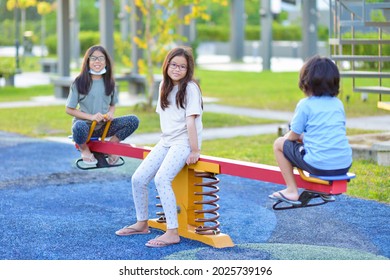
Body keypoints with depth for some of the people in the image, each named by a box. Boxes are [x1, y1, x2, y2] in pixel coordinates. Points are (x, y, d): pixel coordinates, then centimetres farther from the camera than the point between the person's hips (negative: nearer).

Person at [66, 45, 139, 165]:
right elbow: (69, 109, -5)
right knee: (79, 127, -42)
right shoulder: (79, 82, -6)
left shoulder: (108, 82, 6)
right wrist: (91, 117, -18)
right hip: (85, 124, -3)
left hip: (103, 126, 3)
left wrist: (110, 113, -8)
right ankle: (84, 149, -7)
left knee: (133, 120, -17)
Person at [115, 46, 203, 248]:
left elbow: (190, 121, -16)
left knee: (162, 179, -28)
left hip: (184, 142, -7)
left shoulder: (190, 88, -11)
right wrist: (166, 139, 11)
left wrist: (194, 151, -18)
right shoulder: (164, 86, 11)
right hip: (166, 141, 7)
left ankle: (172, 233, -26)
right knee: (138, 179, -1)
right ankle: (142, 223, 18)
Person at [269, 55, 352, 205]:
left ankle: (292, 191, 11)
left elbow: (294, 136, 1)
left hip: (320, 166, -6)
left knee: (279, 144, 14)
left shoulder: (305, 104, -3)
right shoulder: (338, 103, 13)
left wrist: (287, 136, 25)